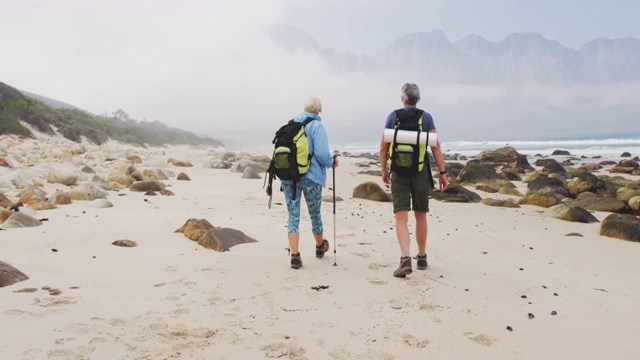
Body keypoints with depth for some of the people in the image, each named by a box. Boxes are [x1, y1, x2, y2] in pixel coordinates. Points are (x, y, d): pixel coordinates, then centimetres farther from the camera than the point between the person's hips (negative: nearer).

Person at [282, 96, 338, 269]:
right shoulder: (316, 125, -8)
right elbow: (321, 154, -17)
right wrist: (332, 162, 2)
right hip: (311, 177, -3)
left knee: (293, 216, 5)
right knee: (315, 213, 16)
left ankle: (295, 255, -4)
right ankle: (320, 246, 38)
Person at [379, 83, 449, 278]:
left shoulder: (393, 117, 2)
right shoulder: (426, 117, 1)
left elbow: (383, 147, 2)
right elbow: (435, 147, -4)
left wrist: (384, 170, 13)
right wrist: (442, 172, 0)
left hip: (399, 172, -1)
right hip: (421, 171, 1)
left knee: (401, 217, -3)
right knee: (421, 216, 14)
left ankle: (405, 258, -21)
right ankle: (422, 258, 27)